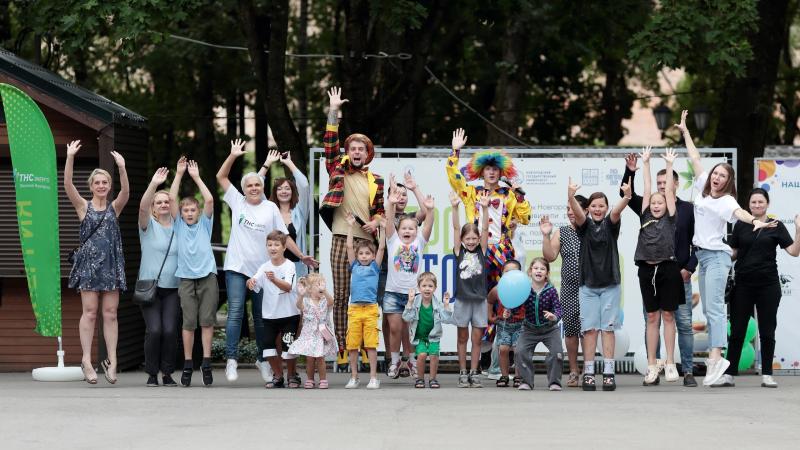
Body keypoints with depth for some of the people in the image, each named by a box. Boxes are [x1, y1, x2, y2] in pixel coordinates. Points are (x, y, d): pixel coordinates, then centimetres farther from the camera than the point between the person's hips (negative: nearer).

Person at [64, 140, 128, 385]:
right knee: (89, 312, -3)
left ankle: (111, 360, 3)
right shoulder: (83, 206, 4)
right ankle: (86, 361, -2)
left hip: (111, 264, 2)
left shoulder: (114, 207, 8)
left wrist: (122, 168, -26)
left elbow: (126, 191, -10)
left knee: (110, 313, 1)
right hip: (88, 263, -2)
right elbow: (68, 185, -11)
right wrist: (70, 158, -23)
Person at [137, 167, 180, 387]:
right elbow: (142, 207, -18)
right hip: (149, 286, -2)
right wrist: (154, 184, -29)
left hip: (172, 288, 2)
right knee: (154, 330, -12)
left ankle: (168, 373, 5)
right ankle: (152, 374, 2)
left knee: (170, 330, -8)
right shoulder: (149, 225, 2)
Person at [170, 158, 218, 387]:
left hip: (207, 276, 0)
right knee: (189, 322, 0)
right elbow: (172, 199, 2)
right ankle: (188, 364, 5)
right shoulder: (179, 225, 11)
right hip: (186, 278, 0)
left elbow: (209, 200, -2)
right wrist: (179, 174, -1)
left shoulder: (204, 224, 11)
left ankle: (206, 362, 1)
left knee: (207, 320, -2)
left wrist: (196, 177, 2)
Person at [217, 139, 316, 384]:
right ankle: (232, 359, -12)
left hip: (261, 270, 1)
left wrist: (301, 256, 0)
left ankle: (262, 359, 22)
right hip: (237, 267, -1)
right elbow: (221, 177, 4)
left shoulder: (271, 208, 5)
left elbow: (284, 235, 6)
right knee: (235, 313, -12)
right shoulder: (237, 201, 6)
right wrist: (233, 156, -7)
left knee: (260, 317, 9)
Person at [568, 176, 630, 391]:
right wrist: (571, 198, -43)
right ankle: (588, 373, 0)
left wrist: (626, 198, -43)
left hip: (610, 284, 0)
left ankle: (608, 373, 1)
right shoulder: (584, 224, 2)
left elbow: (616, 212, -19)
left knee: (608, 328, 0)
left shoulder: (610, 224, 2)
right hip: (588, 284, 0)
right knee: (589, 329, -1)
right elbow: (577, 212, -20)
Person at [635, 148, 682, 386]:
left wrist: (669, 165, 1)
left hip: (668, 269, -2)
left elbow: (668, 191, 1)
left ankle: (670, 363, 6)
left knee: (668, 316, 3)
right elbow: (647, 191, 10)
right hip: (647, 269, 3)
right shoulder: (645, 218, 9)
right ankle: (651, 365, 8)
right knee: (652, 317, 6)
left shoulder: (670, 219, 4)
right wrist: (646, 164, 10)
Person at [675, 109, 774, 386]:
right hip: (702, 254, 8)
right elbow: (695, 158, 15)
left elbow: (738, 212, -33)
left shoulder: (726, 200, -12)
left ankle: (716, 358, -23)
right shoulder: (703, 188, 7)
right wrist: (685, 131, 22)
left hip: (717, 255, -8)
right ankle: (714, 358, 7)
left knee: (714, 307, -16)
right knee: (708, 309, 6)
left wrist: (755, 221, -54)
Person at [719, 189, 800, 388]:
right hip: (743, 285, 1)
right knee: (737, 330, 2)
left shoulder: (776, 226, 2)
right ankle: (729, 374, 6)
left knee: (767, 331, 4)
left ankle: (766, 375, 11)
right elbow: (732, 252, 11)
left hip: (768, 284, -1)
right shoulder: (740, 225, 8)